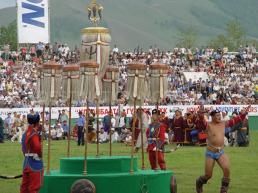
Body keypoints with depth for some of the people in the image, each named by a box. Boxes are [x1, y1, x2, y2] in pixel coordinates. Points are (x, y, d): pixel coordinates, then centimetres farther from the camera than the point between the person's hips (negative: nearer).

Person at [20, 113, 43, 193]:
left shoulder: (25, 134, 10)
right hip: (35, 164, -8)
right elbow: (37, 147, -31)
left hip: (26, 163, 8)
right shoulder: (34, 134, -17)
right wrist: (40, 154, -13)